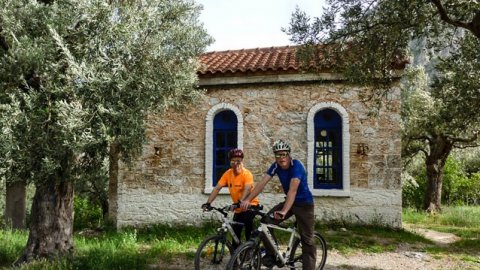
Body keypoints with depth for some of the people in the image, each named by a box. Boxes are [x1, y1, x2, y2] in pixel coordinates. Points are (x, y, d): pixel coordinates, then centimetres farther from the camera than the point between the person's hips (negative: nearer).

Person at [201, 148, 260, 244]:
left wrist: (239, 202, -51)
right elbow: (217, 188, -10)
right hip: (238, 209, 5)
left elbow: (247, 190, -34)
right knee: (235, 234, 7)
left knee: (247, 220, -31)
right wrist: (208, 203, -22)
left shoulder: (246, 174, -19)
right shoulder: (228, 174, -5)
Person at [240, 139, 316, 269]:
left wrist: (284, 211, -51)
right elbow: (262, 183, -17)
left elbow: (292, 190, -39)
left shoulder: (296, 166, -26)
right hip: (290, 201, 6)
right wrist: (247, 200, -30)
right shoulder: (276, 166, -9)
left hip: (304, 203, -6)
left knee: (307, 239, -4)